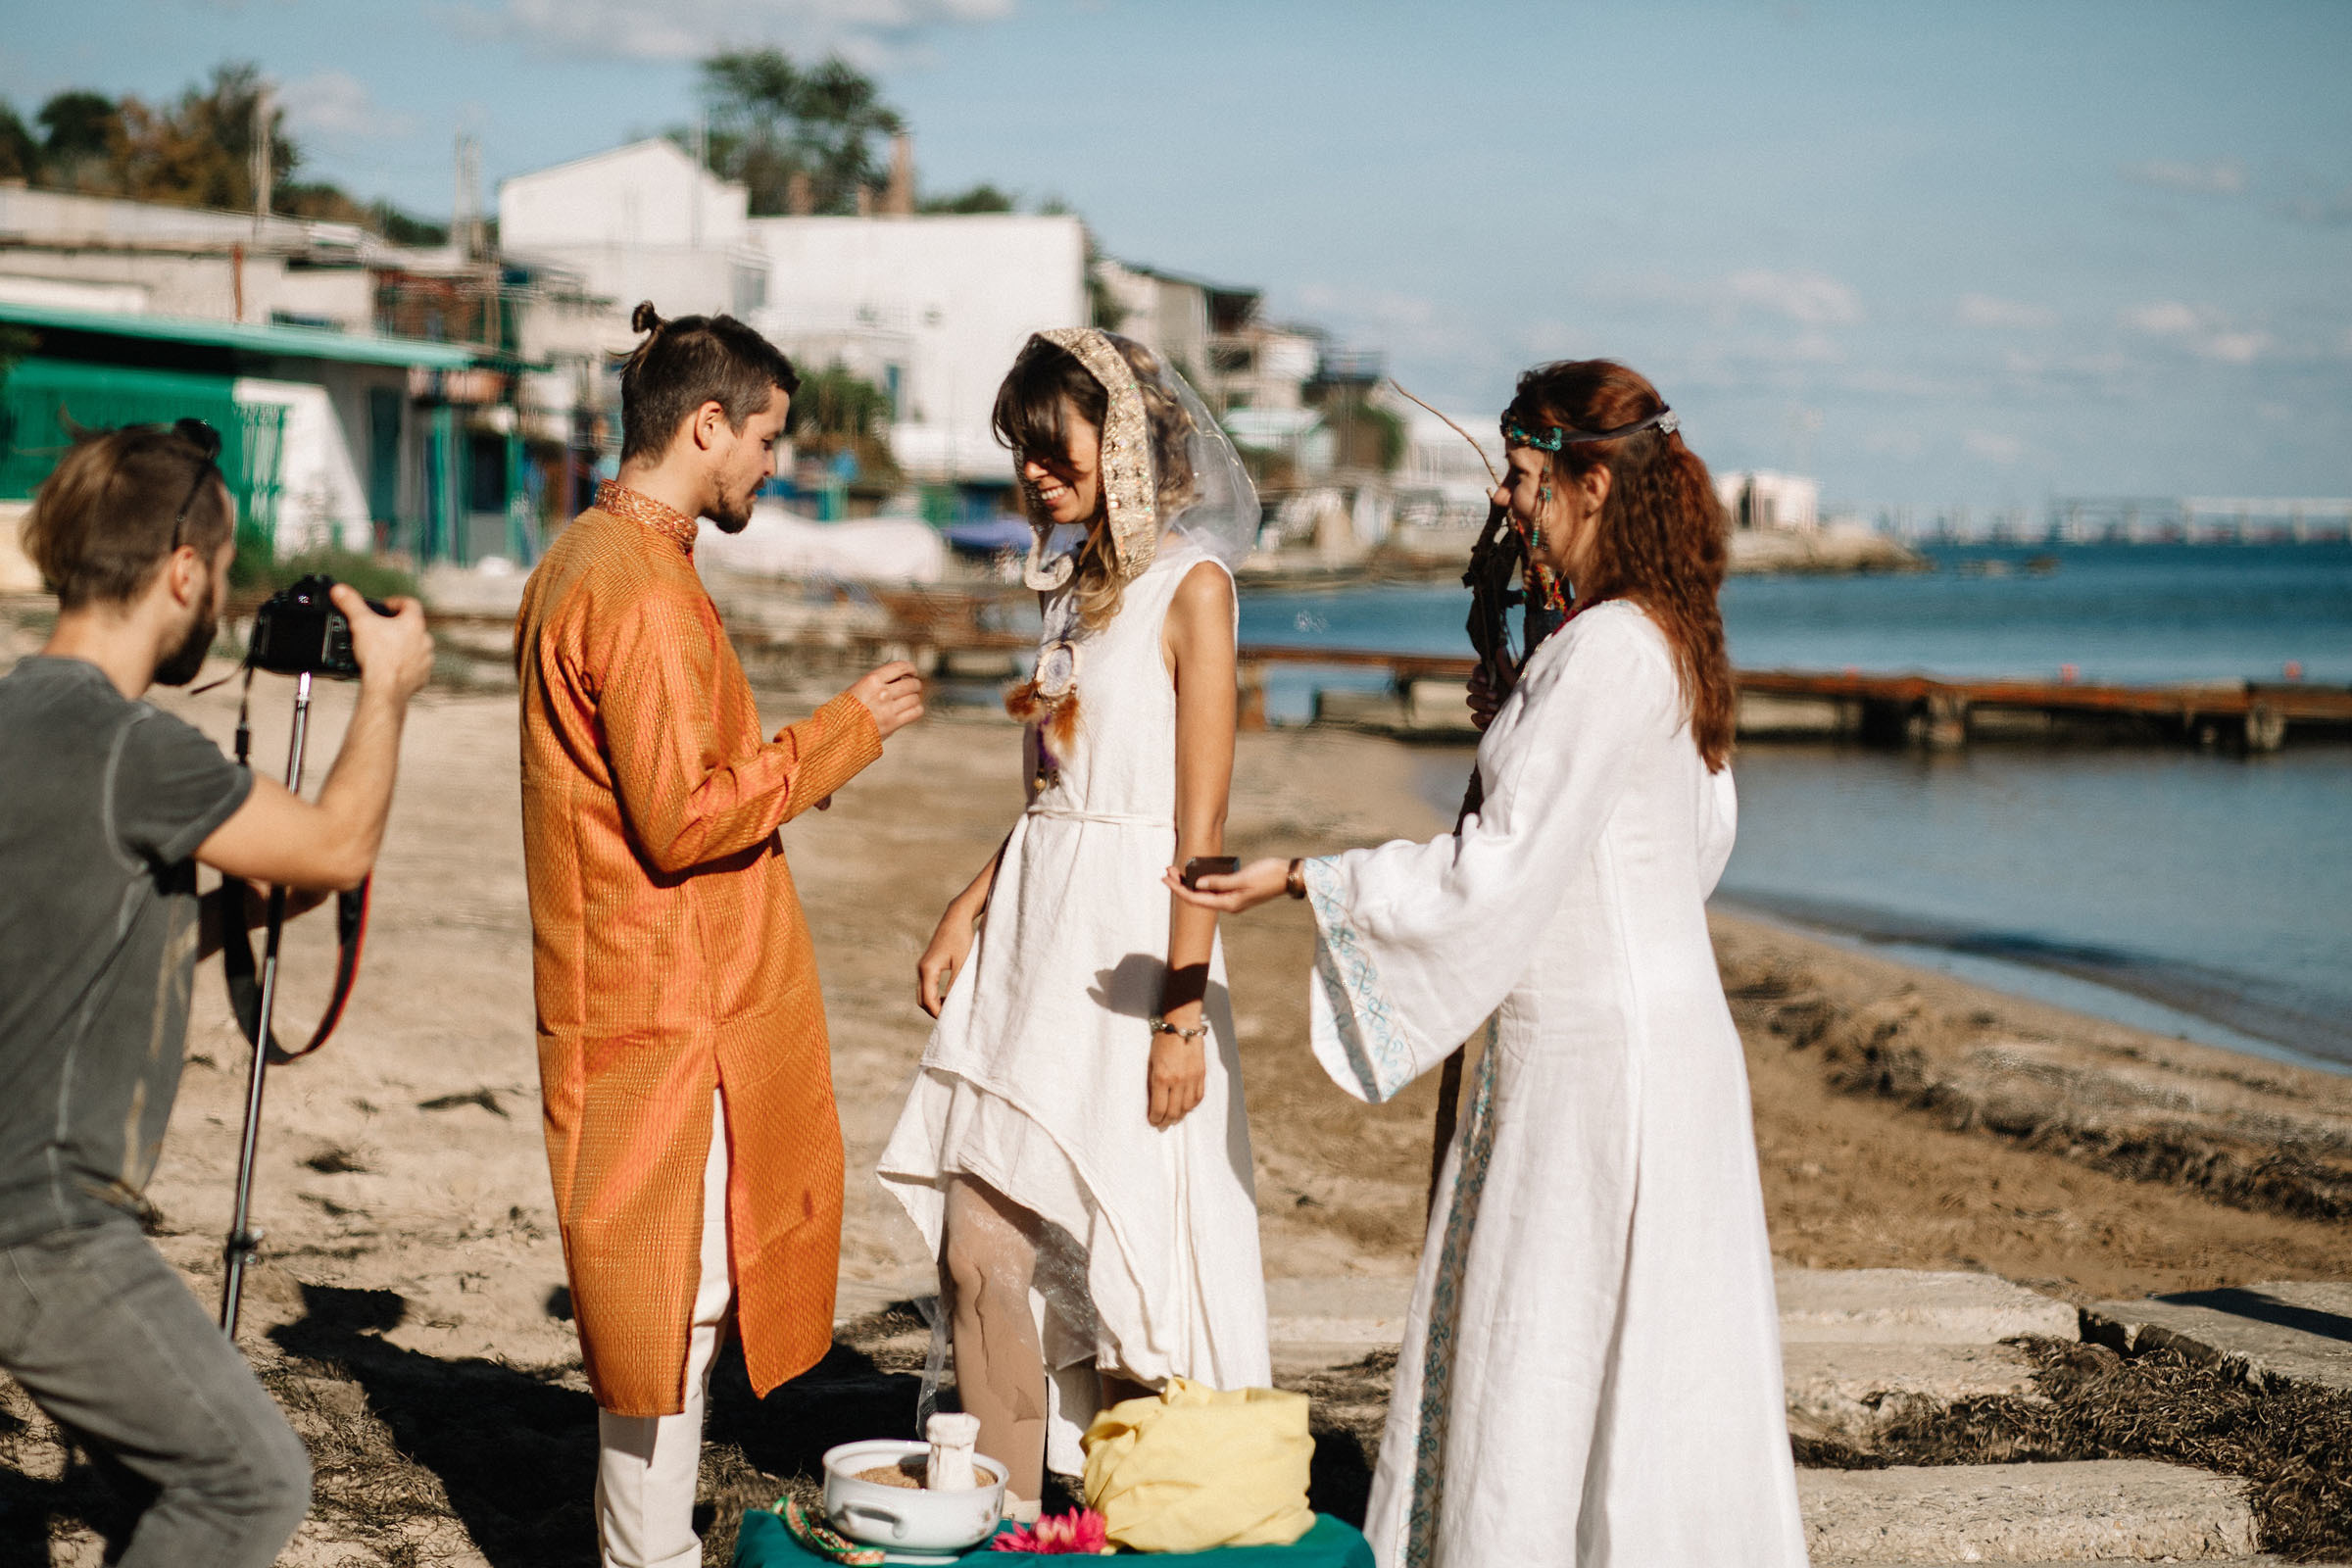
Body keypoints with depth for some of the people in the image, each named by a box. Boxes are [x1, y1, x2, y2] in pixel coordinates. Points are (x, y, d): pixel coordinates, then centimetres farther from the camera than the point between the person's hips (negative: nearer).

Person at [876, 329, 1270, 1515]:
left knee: (1125, 1252, -1)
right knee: (980, 1247, 4)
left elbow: (1202, 825, -12)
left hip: (1130, 936, -7)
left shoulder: (1189, 585, -7)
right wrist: (967, 908, 8)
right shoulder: (1071, 584, 15)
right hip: (1030, 927, 7)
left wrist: (1184, 1010, -16)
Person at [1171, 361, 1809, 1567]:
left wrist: (1301, 878, -15)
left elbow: (1500, 867, -19)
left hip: (1599, 1047, -10)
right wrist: (1524, 733, 15)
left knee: (1559, 1347, -2)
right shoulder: (1665, 635, 11)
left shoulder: (1607, 648, -19)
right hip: (1645, 1015, 10)